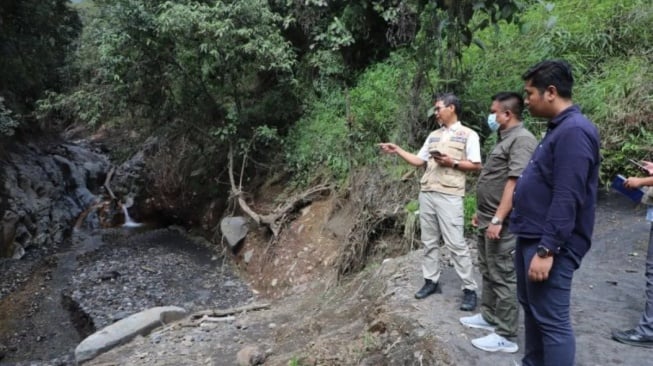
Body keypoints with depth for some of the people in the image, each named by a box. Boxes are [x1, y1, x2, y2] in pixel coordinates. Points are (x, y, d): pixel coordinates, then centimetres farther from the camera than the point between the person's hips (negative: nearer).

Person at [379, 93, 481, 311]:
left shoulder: (468, 134, 0)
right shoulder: (433, 135, 18)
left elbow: (476, 166, -3)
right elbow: (419, 161, 17)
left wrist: (452, 163, -15)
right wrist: (397, 150, 10)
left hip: (449, 195, -6)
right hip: (426, 193, 7)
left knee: (455, 243, -6)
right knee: (429, 241, 10)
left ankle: (469, 289, 4)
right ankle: (431, 281, 21)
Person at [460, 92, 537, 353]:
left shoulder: (522, 140, -16)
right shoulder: (505, 139, 16)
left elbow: (515, 183, -24)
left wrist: (498, 219, -26)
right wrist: (481, 213, 24)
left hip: (502, 224, -10)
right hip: (488, 220, 10)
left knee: (503, 277, -2)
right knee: (488, 272, 19)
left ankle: (506, 336, 8)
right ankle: (489, 317, 33)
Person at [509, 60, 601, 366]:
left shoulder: (574, 131, -19)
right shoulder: (558, 128, 13)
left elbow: (566, 200, -25)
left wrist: (546, 249, -24)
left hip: (549, 245, -10)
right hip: (532, 237, 10)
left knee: (552, 320, 0)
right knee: (531, 308, 20)